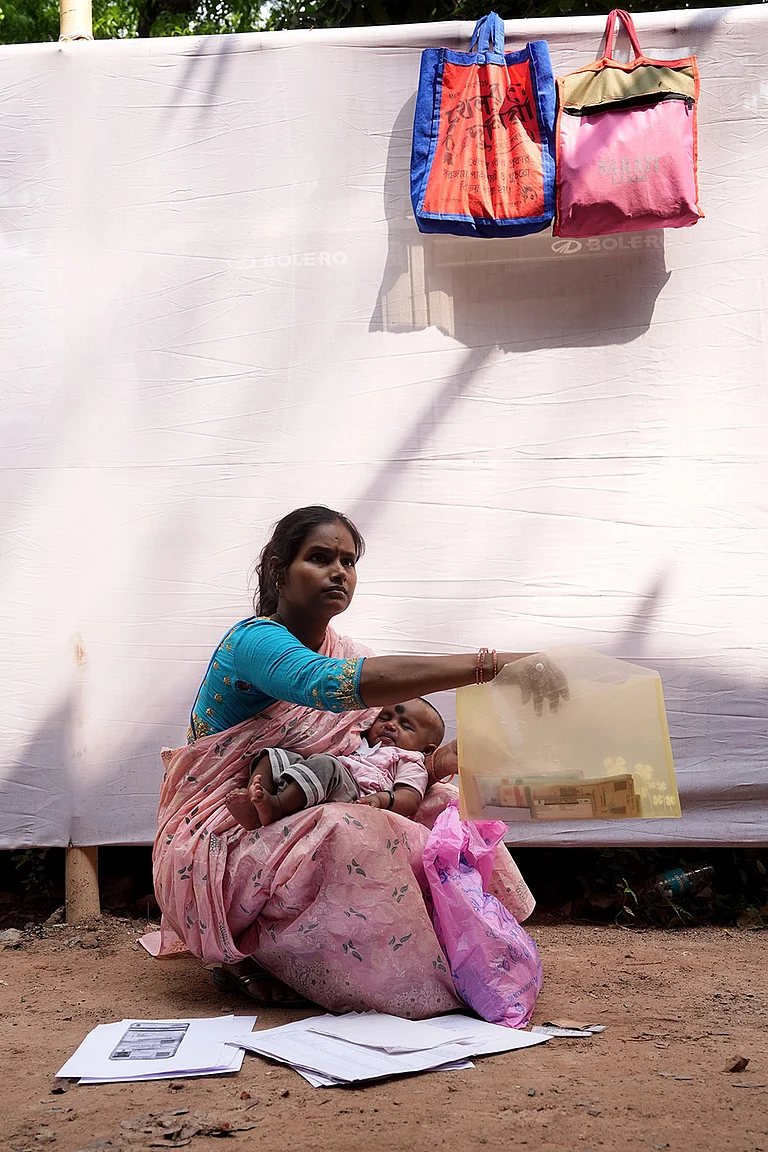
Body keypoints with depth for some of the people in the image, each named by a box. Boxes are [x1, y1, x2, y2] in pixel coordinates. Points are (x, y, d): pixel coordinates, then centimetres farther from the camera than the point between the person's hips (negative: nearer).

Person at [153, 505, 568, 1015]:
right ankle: (246, 955, -14)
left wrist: (439, 761, -17)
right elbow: (332, 684, -41)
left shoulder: (342, 651, 9)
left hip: (288, 828, 8)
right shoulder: (254, 641, -18)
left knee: (440, 808, -2)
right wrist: (492, 665, -49)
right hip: (219, 843, -8)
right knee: (346, 835, -35)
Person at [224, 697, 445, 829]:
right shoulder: (359, 744, 42)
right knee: (274, 757, -4)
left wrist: (382, 799, -19)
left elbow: (410, 799, 1)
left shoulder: (410, 764, 21)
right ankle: (252, 805, -32)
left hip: (352, 794, -7)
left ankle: (278, 806, -50)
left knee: (324, 766, -32)